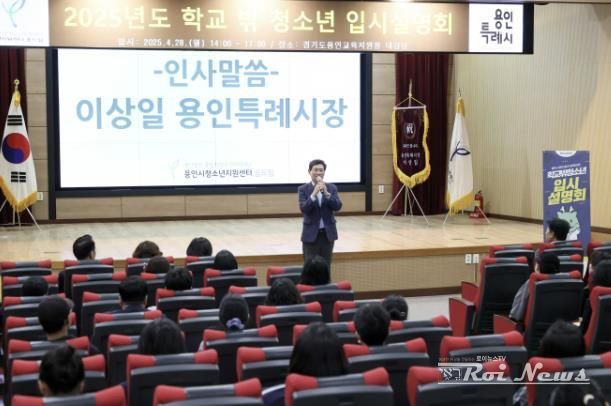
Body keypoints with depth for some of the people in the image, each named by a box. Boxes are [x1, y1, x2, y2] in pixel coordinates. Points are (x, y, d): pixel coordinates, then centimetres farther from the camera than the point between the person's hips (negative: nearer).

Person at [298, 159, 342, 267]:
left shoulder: (332, 188, 5)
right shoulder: (303, 189, -2)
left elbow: (337, 206, -7)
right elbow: (303, 209, -14)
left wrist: (326, 193, -21)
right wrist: (314, 194, -26)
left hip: (328, 233, 2)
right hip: (311, 234, -2)